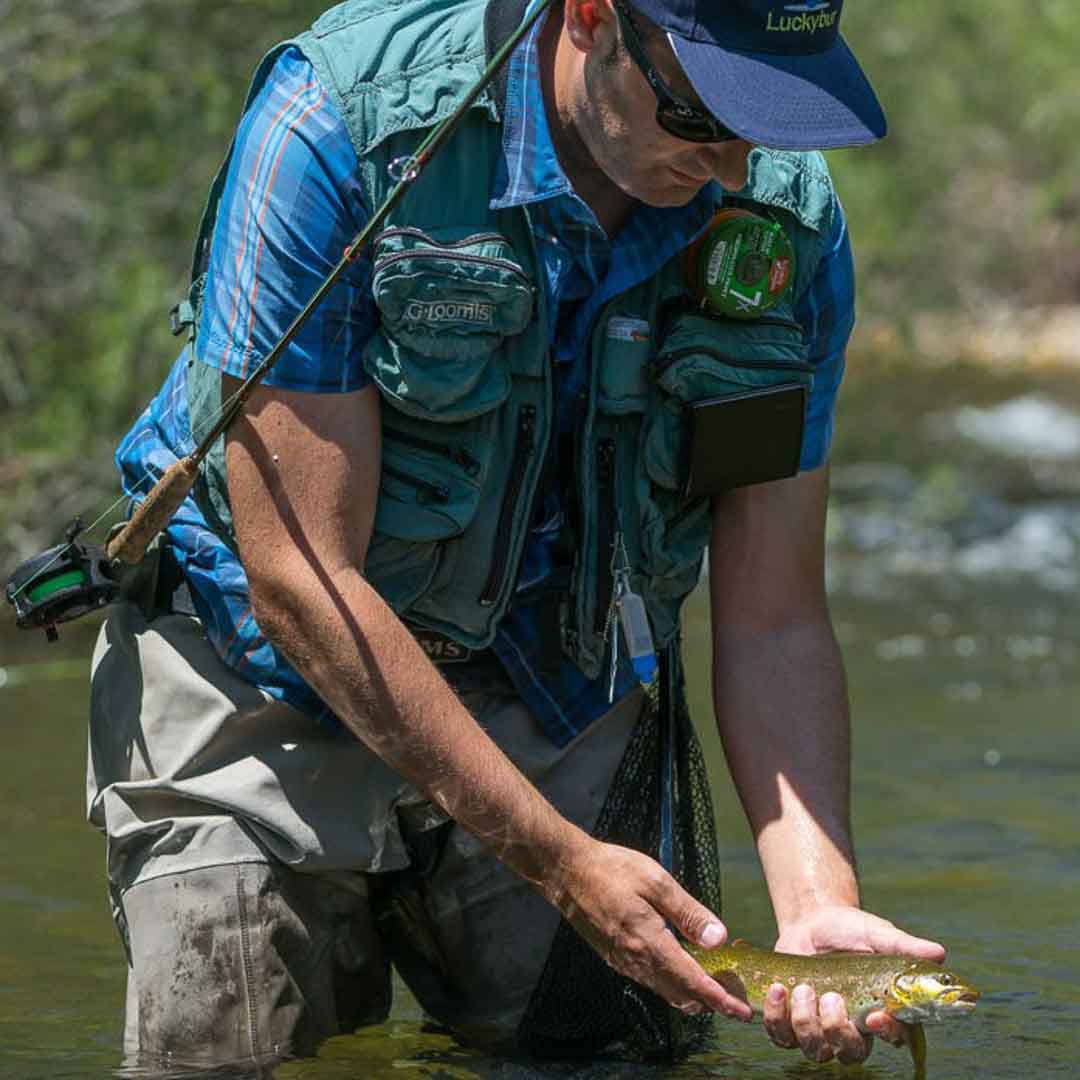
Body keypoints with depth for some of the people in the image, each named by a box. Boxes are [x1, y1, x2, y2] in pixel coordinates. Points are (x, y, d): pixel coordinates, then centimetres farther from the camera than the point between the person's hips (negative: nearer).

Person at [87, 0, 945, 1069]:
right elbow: (301, 577, -26)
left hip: (542, 694, 3)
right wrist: (561, 860, -28)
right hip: (265, 672, -3)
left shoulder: (789, 224, -14)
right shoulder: (337, 128, -27)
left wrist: (819, 909, -26)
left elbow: (774, 623, -9)